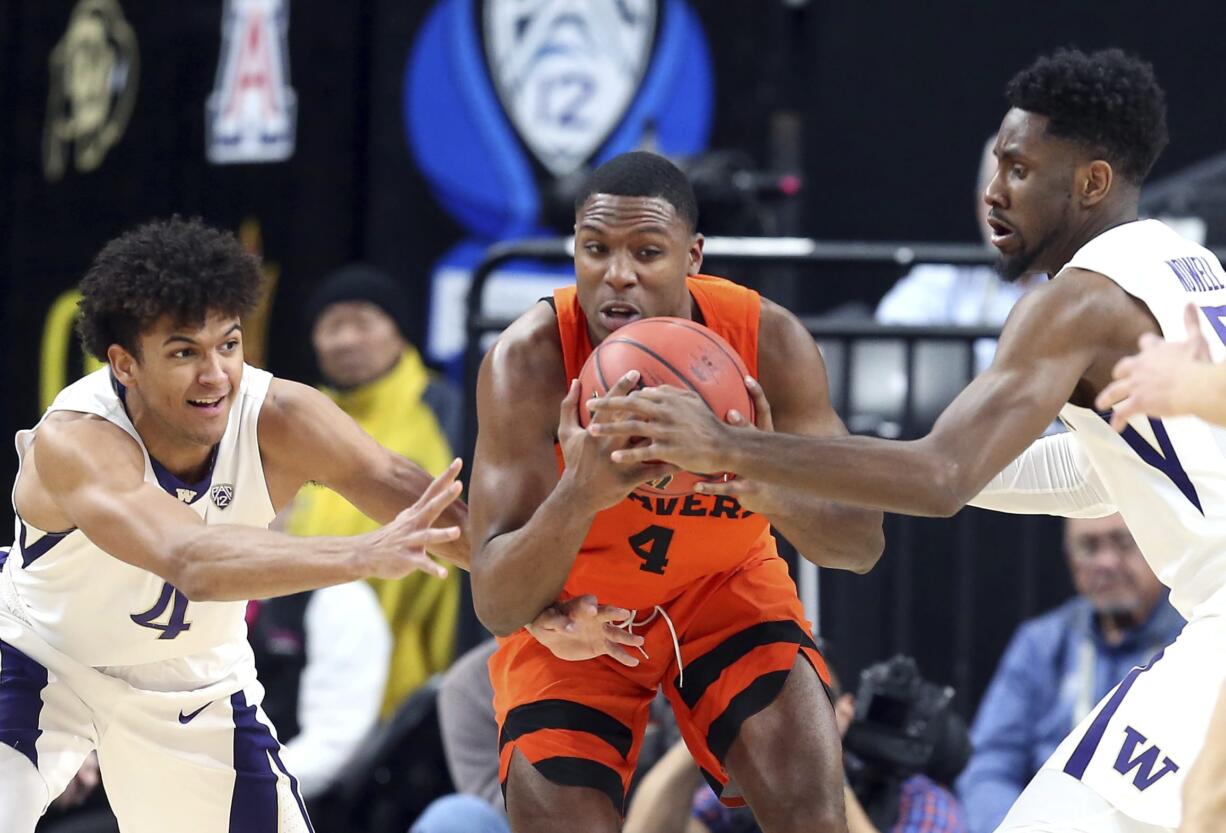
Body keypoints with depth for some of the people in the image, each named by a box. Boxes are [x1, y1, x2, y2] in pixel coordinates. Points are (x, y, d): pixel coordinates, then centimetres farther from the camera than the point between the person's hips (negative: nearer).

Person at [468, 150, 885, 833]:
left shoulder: (769, 339, -25)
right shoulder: (527, 360, -30)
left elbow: (862, 543, -22)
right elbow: (499, 608, -35)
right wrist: (580, 496, -55)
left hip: (728, 584, 1)